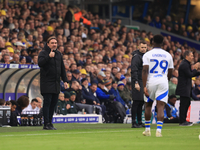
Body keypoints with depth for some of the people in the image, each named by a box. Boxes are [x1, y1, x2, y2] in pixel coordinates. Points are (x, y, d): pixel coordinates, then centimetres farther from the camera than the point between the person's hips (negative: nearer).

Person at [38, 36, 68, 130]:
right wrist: (49, 56, -30)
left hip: (56, 83, 6)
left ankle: (49, 123, 11)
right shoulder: (43, 53, -3)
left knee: (53, 103, 6)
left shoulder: (58, 54, 16)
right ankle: (46, 124, -10)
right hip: (47, 83, -6)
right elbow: (40, 63, -22)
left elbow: (62, 68, 21)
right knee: (47, 103, -9)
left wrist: (65, 81, 18)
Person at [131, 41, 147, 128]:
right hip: (138, 82, -9)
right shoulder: (136, 56, -11)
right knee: (136, 102, -8)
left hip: (143, 82, 9)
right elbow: (134, 71, -19)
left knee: (141, 103, 10)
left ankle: (139, 122, 15)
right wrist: (136, 83, -26)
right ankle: (134, 123, -8)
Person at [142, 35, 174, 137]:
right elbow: (170, 73, 14)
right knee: (160, 107, -4)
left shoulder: (147, 55, 0)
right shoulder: (168, 55, 10)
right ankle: (158, 130, -17)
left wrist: (144, 86, -11)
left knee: (148, 105, 16)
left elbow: (145, 71, -9)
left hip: (151, 82, -1)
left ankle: (147, 129, 21)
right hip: (163, 82, 1)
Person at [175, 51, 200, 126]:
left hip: (186, 88, 11)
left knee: (187, 103, 14)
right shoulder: (184, 64, -17)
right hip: (184, 88, -11)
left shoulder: (186, 64, 17)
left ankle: (183, 120, 20)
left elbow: (191, 74, 21)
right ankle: (182, 121, -4)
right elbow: (190, 75, -21)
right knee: (184, 104, -7)